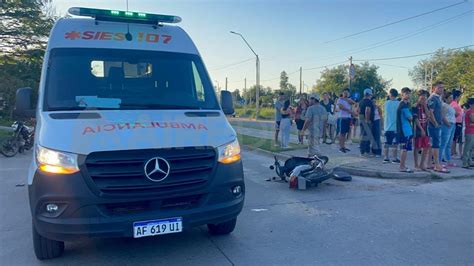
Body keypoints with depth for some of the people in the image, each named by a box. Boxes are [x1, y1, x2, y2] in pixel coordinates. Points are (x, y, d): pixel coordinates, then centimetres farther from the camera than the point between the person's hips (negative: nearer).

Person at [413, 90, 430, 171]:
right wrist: (421, 129, -15)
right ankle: (416, 165, 8)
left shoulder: (426, 106, 11)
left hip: (425, 129, 6)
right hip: (418, 129, -6)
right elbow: (416, 119, -11)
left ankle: (422, 164, 15)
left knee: (426, 147, 5)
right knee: (417, 147, 0)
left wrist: (425, 105, -9)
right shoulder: (416, 107, -6)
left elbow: (428, 115, -3)